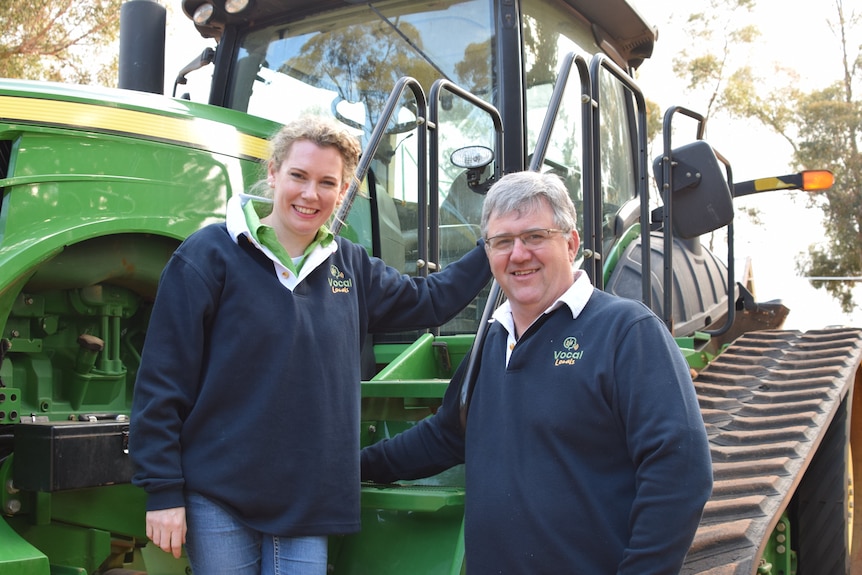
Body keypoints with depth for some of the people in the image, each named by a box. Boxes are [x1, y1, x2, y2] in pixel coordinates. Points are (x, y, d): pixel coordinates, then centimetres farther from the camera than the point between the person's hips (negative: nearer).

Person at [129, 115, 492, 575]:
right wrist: (162, 491, -11)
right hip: (219, 500, -4)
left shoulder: (350, 266, 8)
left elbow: (428, 300, 20)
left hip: (307, 502, 4)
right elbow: (162, 379, -8)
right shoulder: (211, 254, -7)